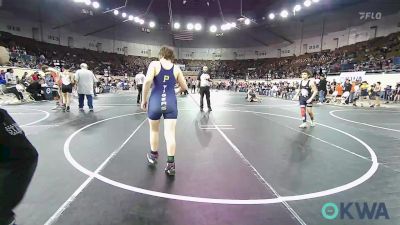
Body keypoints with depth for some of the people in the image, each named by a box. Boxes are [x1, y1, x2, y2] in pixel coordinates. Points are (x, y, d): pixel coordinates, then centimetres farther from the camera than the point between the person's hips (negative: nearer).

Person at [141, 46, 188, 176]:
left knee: (154, 130, 20)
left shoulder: (154, 64, 1)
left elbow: (147, 81, -14)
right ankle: (170, 164, 2)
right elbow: (184, 87, 13)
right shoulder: (176, 69, 7)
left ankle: (153, 156, 37)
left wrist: (144, 99, -4)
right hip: (171, 103, 1)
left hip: (155, 102, 0)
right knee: (170, 133, 2)